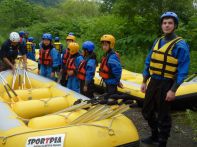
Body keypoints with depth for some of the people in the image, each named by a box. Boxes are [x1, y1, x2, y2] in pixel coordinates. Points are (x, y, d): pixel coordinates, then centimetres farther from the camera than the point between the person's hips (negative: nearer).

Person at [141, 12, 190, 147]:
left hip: (166, 85, -7)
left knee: (163, 116, 4)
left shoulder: (180, 45, -12)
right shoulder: (157, 42, 9)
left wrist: (173, 90, -19)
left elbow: (182, 71, -15)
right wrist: (144, 82, 12)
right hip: (153, 82, 7)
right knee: (147, 112, 18)